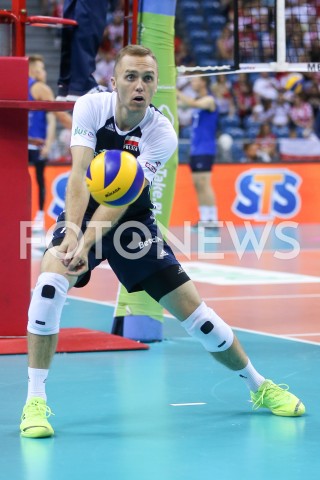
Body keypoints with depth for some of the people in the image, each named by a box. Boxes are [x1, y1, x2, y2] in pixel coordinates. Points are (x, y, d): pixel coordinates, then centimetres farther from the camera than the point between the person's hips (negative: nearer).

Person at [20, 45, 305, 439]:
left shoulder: (161, 135, -19)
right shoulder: (90, 107, -17)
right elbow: (79, 176, -26)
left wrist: (87, 244, -42)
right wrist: (71, 235, -41)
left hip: (132, 224, 0)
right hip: (81, 216, 0)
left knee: (191, 307, -3)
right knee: (51, 280, -30)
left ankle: (259, 386, 20)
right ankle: (35, 401, -22)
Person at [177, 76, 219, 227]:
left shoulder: (209, 100, -10)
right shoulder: (197, 100, 16)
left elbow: (193, 104, -27)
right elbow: (180, 103, 16)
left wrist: (177, 92, -24)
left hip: (205, 150, -9)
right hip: (195, 149, 9)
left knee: (204, 184, -12)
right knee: (197, 184, 7)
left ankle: (213, 219, -13)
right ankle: (204, 219, 9)